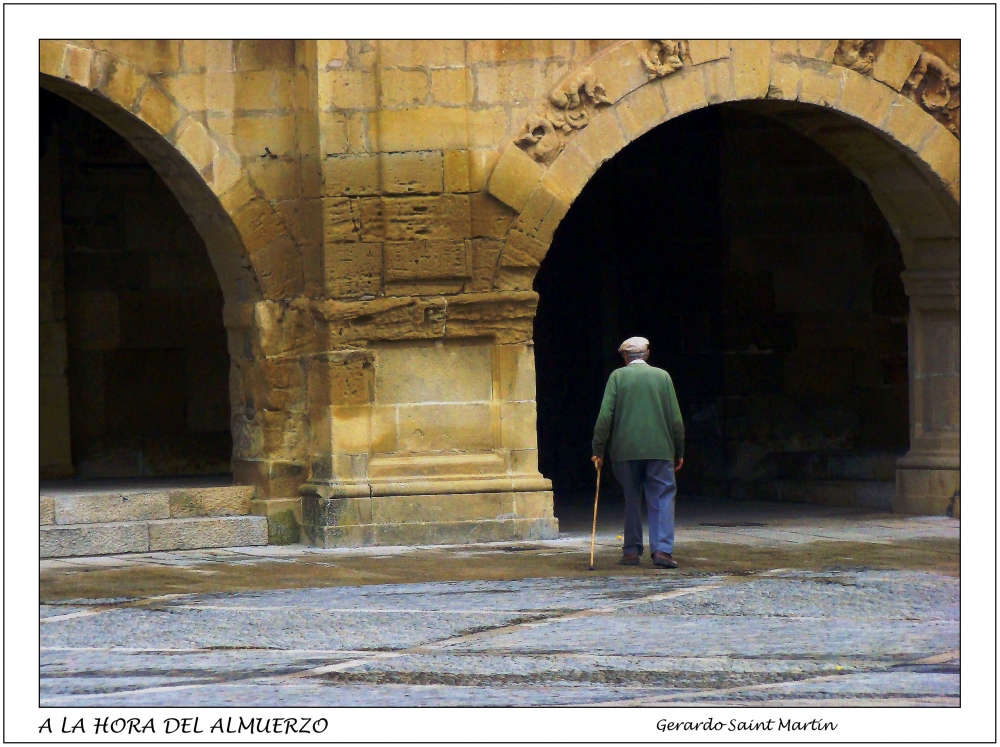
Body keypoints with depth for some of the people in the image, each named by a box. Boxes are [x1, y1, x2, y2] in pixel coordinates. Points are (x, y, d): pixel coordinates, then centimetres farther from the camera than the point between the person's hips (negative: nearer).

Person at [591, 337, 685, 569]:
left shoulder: (618, 376, 2)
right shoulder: (662, 376, 4)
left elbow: (605, 416, -4)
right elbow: (676, 419, 5)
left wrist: (598, 450, 1)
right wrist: (679, 452, 13)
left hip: (626, 451, 0)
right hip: (659, 450, 0)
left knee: (631, 500, 11)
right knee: (662, 499, 0)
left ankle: (632, 550, 13)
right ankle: (662, 549, -13)